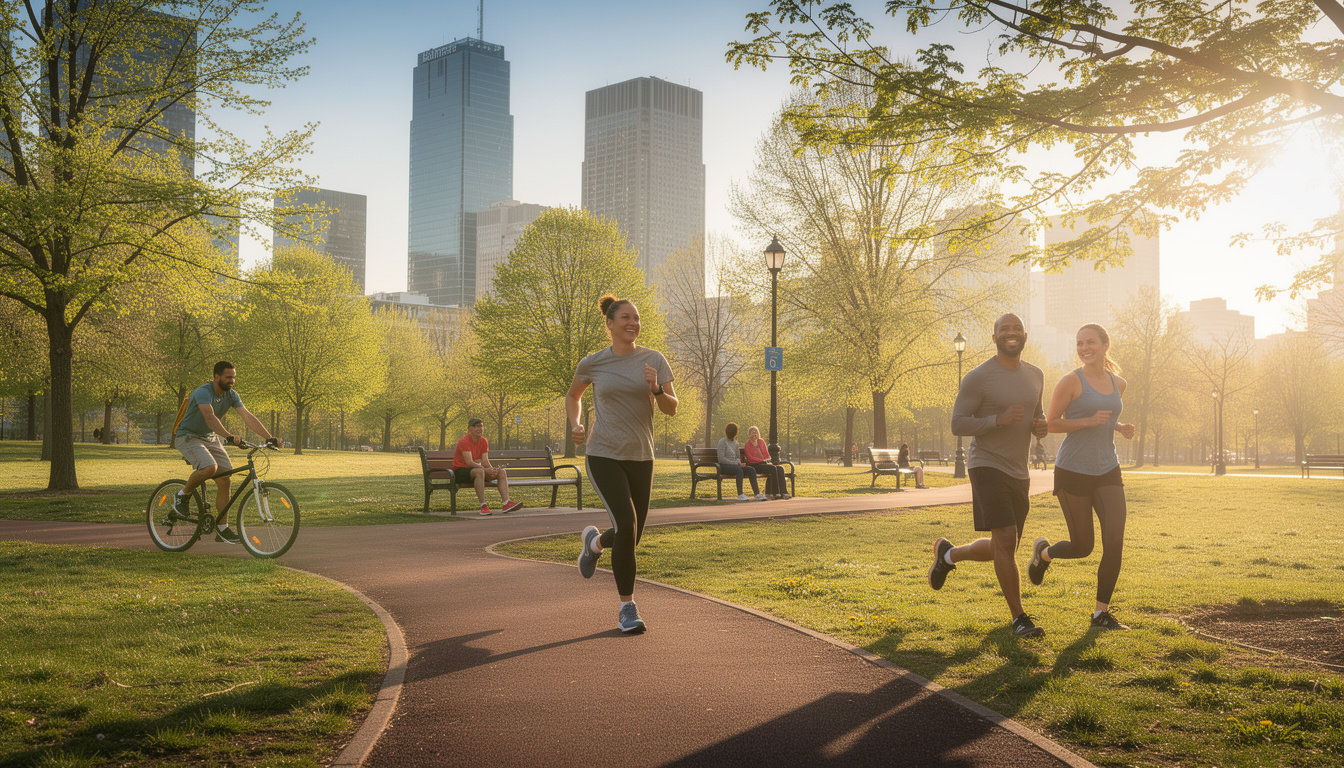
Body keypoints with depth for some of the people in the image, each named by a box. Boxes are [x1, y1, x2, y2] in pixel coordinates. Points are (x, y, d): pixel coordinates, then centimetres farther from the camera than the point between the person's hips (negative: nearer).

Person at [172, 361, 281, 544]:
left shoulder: (231, 395, -3)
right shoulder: (203, 392, -24)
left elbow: (248, 417, -11)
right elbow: (210, 418, -39)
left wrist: (269, 437, -22)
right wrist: (229, 436, -54)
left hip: (210, 438, 7)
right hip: (188, 437, -7)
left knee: (224, 480, -4)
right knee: (210, 467, -33)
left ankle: (222, 528, 4)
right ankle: (182, 495, -4)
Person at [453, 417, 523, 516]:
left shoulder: (484, 441, 6)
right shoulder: (464, 441, -16)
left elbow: (485, 461, -2)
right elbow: (469, 462, -26)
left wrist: (493, 469, -24)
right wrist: (486, 470, -34)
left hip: (476, 469, 8)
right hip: (460, 472, -7)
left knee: (502, 472, -11)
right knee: (479, 471, -39)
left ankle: (506, 503, -26)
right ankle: (483, 506, -38)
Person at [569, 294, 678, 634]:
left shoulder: (655, 360, 0)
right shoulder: (593, 363, -1)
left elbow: (672, 409, -3)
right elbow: (572, 395, 17)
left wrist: (655, 389, -23)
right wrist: (575, 425, 0)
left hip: (640, 457, 3)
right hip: (604, 456, -3)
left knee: (630, 538, 11)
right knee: (626, 526, -20)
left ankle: (594, 541, 47)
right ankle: (627, 607, -5)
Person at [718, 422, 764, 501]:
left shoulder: (735, 442, 18)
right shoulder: (722, 441, -6)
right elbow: (721, 459, -14)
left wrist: (739, 463, -4)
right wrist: (736, 463, -20)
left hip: (734, 465, 7)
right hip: (723, 466, -7)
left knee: (752, 470, -15)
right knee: (738, 469, -37)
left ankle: (757, 494, -20)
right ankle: (740, 495, -40)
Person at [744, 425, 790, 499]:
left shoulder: (761, 442, 18)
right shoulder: (747, 444, 0)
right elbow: (750, 458, -10)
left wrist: (768, 461, -2)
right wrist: (763, 460, -17)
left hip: (764, 463, 6)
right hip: (754, 466, -6)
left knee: (780, 468, -21)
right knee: (773, 468, -31)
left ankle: (783, 493, -27)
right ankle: (775, 493, -30)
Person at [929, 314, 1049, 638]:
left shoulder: (1035, 376, 11)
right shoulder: (978, 377, -9)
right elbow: (957, 424, -10)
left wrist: (1041, 426, 1)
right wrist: (999, 420, -24)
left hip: (1019, 471, 7)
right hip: (987, 465, -7)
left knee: (1000, 549, 12)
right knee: (1006, 539, -17)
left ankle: (948, 553, 38)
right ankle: (1019, 618, -6)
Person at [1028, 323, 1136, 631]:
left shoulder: (1118, 384, 9)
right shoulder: (1071, 382, -8)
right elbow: (1051, 423, -5)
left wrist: (1121, 427, 5)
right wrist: (1088, 421, -19)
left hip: (1107, 472, 4)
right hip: (1073, 471, -4)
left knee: (1115, 540, -11)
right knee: (1082, 547, 3)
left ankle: (1101, 613, 3)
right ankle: (1043, 552, 38)